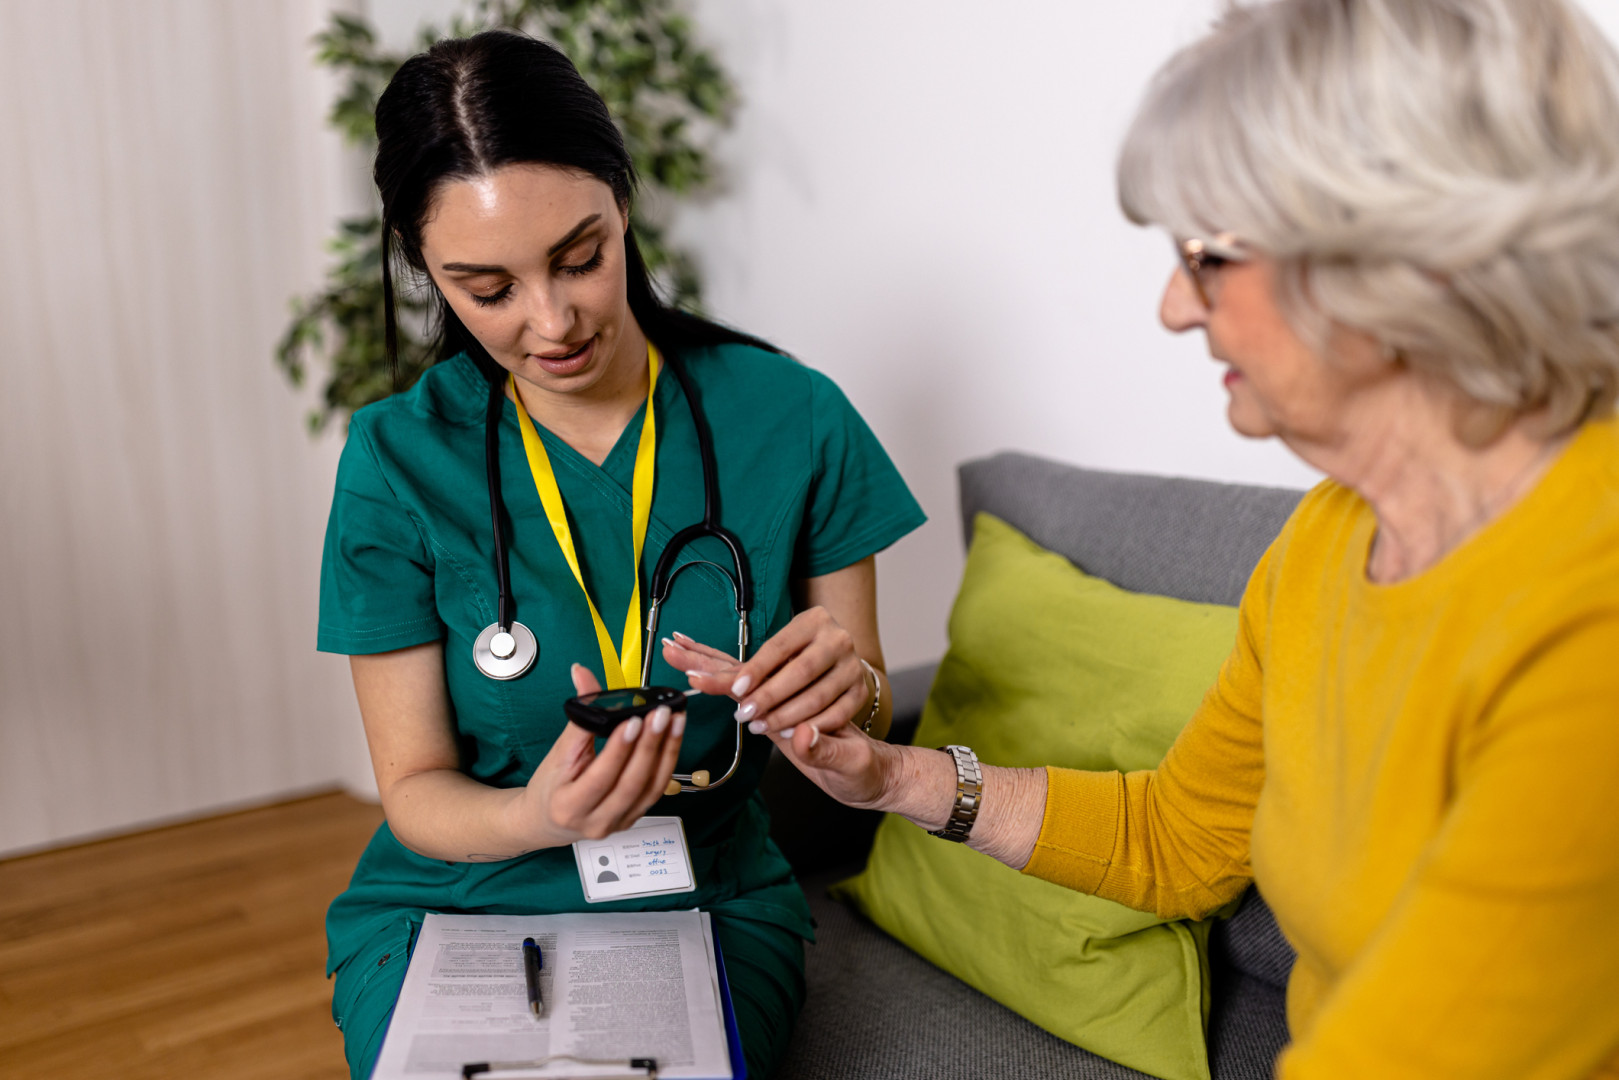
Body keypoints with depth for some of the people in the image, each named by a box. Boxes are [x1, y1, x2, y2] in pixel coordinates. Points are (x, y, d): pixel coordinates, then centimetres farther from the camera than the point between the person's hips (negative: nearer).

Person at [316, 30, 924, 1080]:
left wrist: (849, 688, -22)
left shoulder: (791, 415, -9)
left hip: (711, 905, 0)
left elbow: (864, 716, 2)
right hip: (451, 910, 0)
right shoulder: (399, 461, -10)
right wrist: (536, 818, -26)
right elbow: (416, 787, -4)